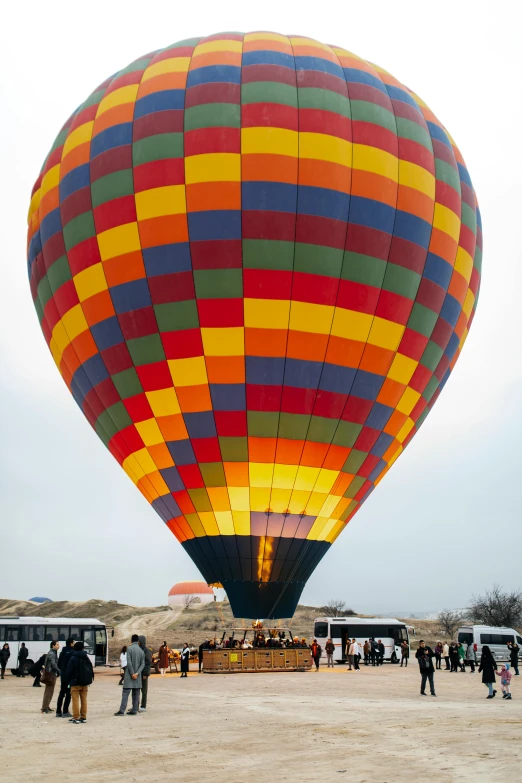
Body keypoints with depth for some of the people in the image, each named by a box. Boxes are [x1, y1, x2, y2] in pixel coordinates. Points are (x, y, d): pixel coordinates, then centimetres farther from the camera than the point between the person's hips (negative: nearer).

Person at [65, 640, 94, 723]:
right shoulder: (86, 658, 7)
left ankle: (76, 717, -3)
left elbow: (69, 671, -10)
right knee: (84, 699, 11)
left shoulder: (73, 658, -9)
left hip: (75, 683, -5)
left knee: (75, 700, -2)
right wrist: (90, 679, 15)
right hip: (85, 682, 5)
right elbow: (91, 669, 10)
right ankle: (83, 717, 13)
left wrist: (68, 681, -1)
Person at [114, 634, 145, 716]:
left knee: (125, 693, -6)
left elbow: (129, 662, -15)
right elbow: (142, 664, 2)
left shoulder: (129, 648, -7)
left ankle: (122, 710, -11)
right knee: (136, 694, 9)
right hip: (137, 676, 5)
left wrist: (132, 674, -12)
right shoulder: (141, 651, 9)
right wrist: (137, 673, -8)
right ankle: (134, 710, 8)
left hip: (129, 675, -5)